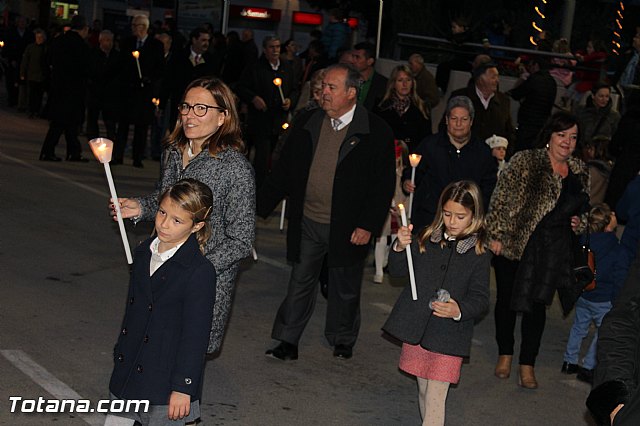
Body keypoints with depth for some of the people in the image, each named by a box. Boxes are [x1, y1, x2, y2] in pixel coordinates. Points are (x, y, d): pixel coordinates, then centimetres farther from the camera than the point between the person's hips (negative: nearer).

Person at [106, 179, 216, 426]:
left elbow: (195, 334, -16)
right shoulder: (144, 252, 5)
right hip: (127, 374, 7)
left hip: (165, 383, -7)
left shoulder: (200, 272, -18)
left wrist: (183, 388, -16)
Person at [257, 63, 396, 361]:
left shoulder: (377, 133, -10)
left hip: (347, 229, -3)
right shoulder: (306, 124, 1)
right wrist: (260, 206, 2)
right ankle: (288, 342, 21)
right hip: (307, 223, 3)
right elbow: (283, 171, 7)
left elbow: (384, 185, -8)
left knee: (345, 289, 14)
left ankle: (342, 341, 33)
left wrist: (368, 225, -14)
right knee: (300, 283, 11)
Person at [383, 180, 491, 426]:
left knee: (435, 398, -7)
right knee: (423, 390, 19)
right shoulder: (426, 239, 1)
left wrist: (458, 311, -26)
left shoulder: (479, 255, -6)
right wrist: (400, 248, -18)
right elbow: (397, 270, 2)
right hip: (416, 329, 4)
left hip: (448, 336, -4)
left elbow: (480, 299, -7)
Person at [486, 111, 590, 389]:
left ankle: (527, 365, 15)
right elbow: (501, 198, -9)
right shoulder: (524, 162, -8)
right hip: (515, 242, -3)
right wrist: (496, 234, -13)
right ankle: (505, 354, 29)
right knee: (507, 300, 9)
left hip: (553, 249, 3)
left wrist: (578, 222, 5)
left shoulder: (579, 171, 8)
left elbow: (581, 207, 25)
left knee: (537, 305, 3)